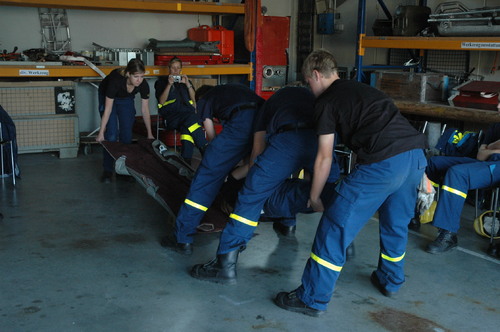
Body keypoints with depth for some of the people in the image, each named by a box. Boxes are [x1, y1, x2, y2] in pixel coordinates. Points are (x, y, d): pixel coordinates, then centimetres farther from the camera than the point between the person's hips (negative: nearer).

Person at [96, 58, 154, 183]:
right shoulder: (116, 80, -40)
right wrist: (101, 133, -27)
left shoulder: (143, 85, -29)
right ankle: (107, 170, -1)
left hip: (126, 99, 3)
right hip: (108, 98, -3)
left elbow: (145, 109, -15)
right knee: (111, 135, -12)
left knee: (127, 135, -4)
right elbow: (108, 109, -32)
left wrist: (149, 134, -11)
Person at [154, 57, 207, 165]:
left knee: (187, 128, -36)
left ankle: (186, 160, -44)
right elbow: (161, 101, 6)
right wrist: (169, 84, -3)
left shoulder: (185, 81, 29)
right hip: (171, 116, -3)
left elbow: (194, 99, 16)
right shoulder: (161, 82, 22)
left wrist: (188, 84, 3)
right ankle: (207, 153, -40)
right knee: (191, 120, -36)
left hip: (187, 112, 3)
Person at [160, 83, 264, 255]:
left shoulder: (203, 100, 27)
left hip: (241, 123, -5)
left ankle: (182, 239, 1)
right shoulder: (235, 88, 40)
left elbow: (212, 137, 25)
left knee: (206, 176, 0)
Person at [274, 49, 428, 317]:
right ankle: (390, 281, 46)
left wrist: (314, 197, 19)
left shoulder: (326, 101, 8)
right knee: (396, 223, 28)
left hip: (384, 162, -8)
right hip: (416, 155, 8)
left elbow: (325, 158, 7)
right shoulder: (361, 89, 30)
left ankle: (312, 299, 7)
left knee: (336, 227, 0)